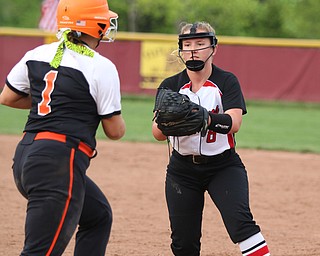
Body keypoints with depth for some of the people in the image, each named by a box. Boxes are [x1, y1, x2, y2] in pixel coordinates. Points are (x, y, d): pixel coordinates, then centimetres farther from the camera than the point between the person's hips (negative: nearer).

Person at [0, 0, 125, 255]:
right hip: (59, 165, -9)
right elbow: (115, 131, -3)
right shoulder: (102, 67, -8)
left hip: (26, 156, 9)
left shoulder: (37, 55, 9)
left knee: (99, 215, 27)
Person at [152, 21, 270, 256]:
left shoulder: (227, 82, -4)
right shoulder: (171, 85, 0)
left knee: (240, 221, -24)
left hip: (224, 166, -2)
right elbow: (157, 133, -11)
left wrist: (207, 118, -41)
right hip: (183, 169, 2)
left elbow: (234, 123, -21)